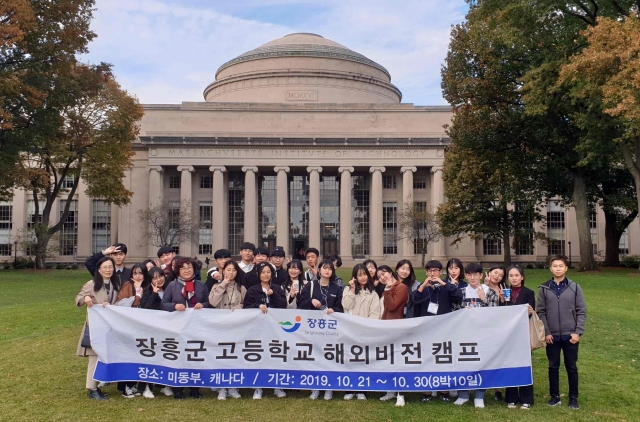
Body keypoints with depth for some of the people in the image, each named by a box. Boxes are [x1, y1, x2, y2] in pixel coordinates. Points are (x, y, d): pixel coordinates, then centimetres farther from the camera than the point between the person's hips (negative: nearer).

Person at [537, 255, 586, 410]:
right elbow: (541, 312, 0)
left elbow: (581, 311, 0)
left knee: (571, 367, 9)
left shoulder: (575, 287, -1)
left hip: (570, 335, 0)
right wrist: (546, 332, -7)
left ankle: (573, 397, 21)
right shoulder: (544, 289, -1)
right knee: (553, 367, 10)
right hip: (552, 336, 1)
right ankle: (555, 396, 22)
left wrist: (578, 332, -7)